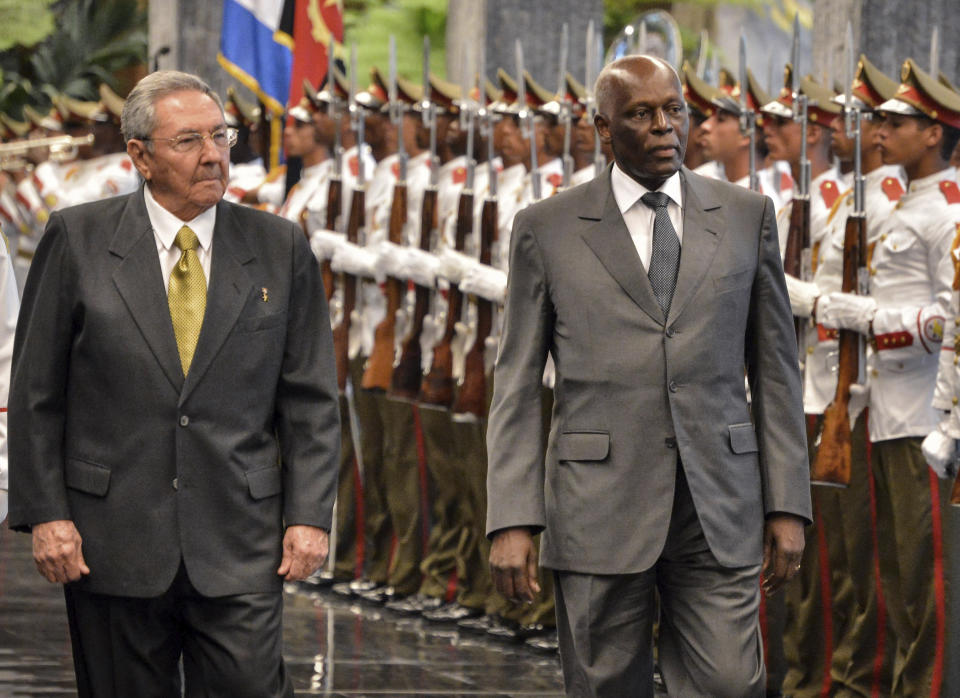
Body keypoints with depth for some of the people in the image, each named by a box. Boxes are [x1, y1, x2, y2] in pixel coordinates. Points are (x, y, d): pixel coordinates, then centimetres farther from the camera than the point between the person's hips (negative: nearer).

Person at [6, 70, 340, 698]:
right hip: (112, 546, 0)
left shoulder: (280, 248, 6)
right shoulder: (79, 240, 2)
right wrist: (45, 513, -4)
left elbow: (312, 399, 8)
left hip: (239, 550, 1)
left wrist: (309, 516, 0)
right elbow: (36, 392, 3)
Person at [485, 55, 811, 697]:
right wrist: (512, 522, -5)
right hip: (601, 510, -1)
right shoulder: (547, 230, 3)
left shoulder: (746, 217, 8)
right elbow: (518, 384, 3)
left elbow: (775, 371, 10)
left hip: (718, 516, 1)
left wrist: (788, 506, 4)